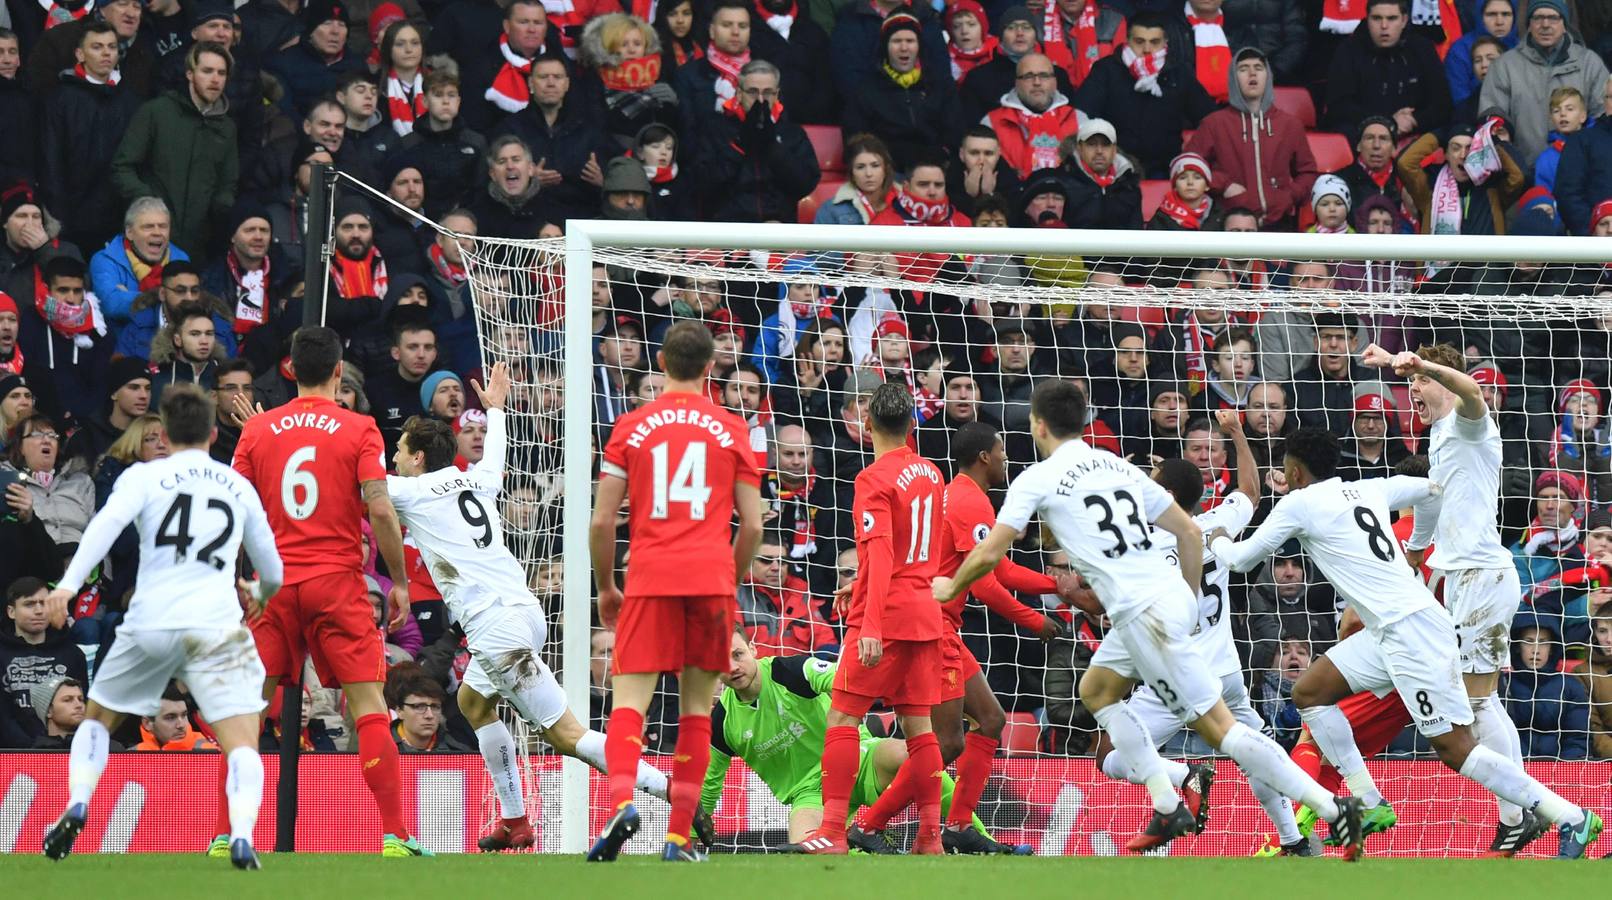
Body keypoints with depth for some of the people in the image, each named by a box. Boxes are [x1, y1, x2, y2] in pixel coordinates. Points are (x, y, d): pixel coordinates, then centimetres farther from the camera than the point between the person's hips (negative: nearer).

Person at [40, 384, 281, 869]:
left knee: (97, 718, 24)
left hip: (148, 625, 0)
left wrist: (69, 583, -22)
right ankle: (241, 835, -29)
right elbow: (273, 573, 26)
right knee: (242, 745, -4)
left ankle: (76, 807, 5)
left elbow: (108, 522, -12)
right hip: (216, 627, 0)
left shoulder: (145, 476, 9)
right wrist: (258, 595, 49)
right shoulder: (240, 488, 16)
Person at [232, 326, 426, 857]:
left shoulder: (257, 430, 6)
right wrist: (399, 582, 0)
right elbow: (380, 511, -9)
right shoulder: (359, 429, -2)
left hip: (275, 585, 2)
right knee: (369, 709, -1)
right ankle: (393, 836, -8)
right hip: (337, 583, -2)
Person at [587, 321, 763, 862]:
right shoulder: (730, 430, 7)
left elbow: (602, 521, 3)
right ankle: (679, 837, 5)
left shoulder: (631, 428, 5)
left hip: (650, 579, -1)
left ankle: (622, 804, -31)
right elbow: (752, 524, 6)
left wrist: (605, 588, 16)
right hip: (711, 579, 1)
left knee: (629, 701, -5)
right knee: (696, 710, 8)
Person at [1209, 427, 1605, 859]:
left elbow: (1241, 559, 7)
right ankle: (1371, 806, 12)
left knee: (1454, 748, -10)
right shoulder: (1368, 489, 16)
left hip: (1411, 629, -9)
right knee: (1308, 693, 13)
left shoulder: (1299, 503, -3)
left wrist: (1218, 541, 28)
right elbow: (1436, 487, 28)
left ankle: (1573, 819, -11)